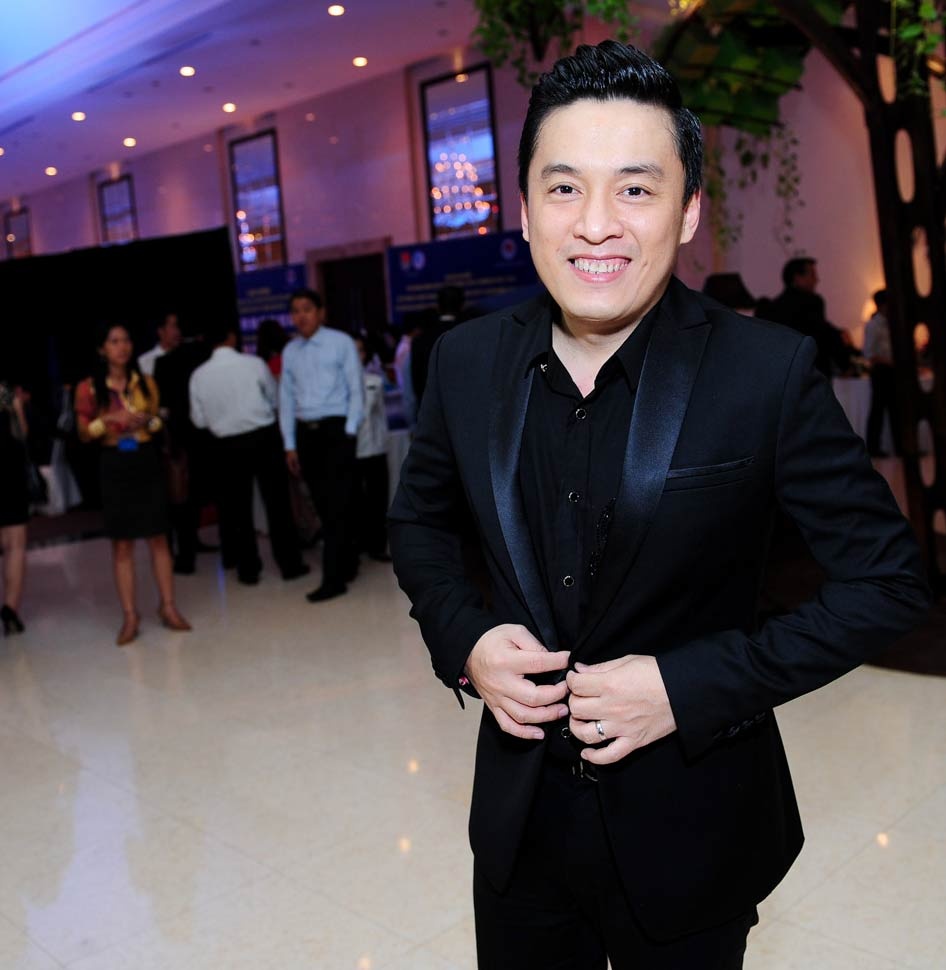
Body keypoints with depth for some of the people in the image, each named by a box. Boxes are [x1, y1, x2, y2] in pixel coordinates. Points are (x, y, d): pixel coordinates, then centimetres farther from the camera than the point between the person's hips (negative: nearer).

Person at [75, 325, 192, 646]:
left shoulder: (146, 382, 6)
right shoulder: (89, 388, -1)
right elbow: (84, 434, 0)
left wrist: (149, 421, -7)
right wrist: (108, 419, -17)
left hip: (146, 461, 2)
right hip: (114, 465, -2)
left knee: (158, 537, 3)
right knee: (121, 544, 2)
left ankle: (168, 607, 12)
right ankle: (130, 616, 7)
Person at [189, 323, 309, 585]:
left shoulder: (199, 375, -5)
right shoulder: (254, 364, -9)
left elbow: (199, 420, 0)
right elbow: (276, 399, 2)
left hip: (227, 445, 1)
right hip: (264, 437, -1)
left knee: (238, 509, 12)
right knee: (277, 504, 8)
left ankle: (248, 569, 17)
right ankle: (290, 564, 12)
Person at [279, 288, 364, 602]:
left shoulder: (341, 343, -3)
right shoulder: (290, 352, 12)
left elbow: (356, 390, -4)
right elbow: (286, 399, 12)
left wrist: (349, 432, -11)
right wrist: (290, 444, 8)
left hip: (336, 429, -5)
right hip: (305, 432, 5)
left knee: (336, 506, -7)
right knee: (324, 506, 10)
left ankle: (333, 579, -5)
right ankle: (347, 564, 24)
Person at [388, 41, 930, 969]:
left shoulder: (769, 372, -17)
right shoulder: (467, 361, -6)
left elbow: (887, 579, -11)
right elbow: (418, 519, 10)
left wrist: (690, 686, -19)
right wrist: (463, 640, -9)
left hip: (688, 824, -3)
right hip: (519, 816, 3)